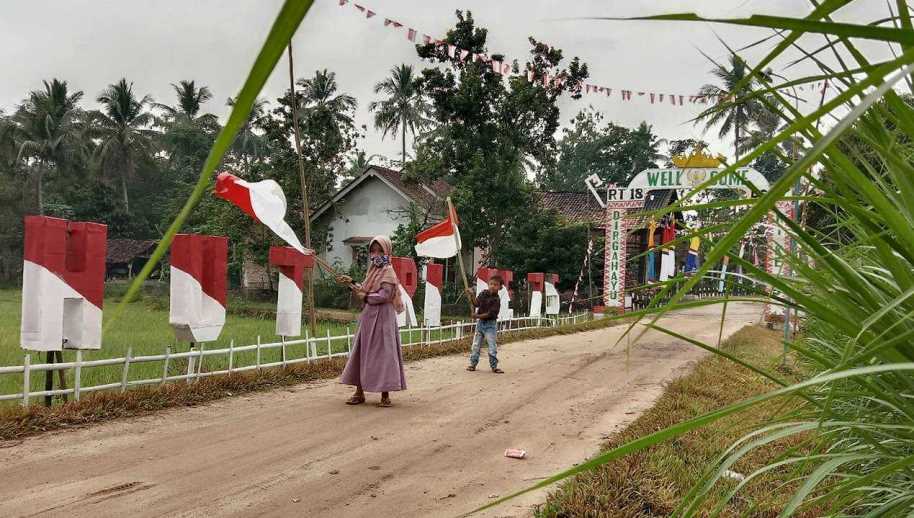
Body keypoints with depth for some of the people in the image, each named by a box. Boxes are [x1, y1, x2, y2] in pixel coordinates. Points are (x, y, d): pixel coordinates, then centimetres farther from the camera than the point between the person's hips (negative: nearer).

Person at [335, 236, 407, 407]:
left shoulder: (388, 272, -9)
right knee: (361, 354, 8)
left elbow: (383, 296, -19)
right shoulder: (373, 270, 15)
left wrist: (364, 296, -9)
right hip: (368, 317, 8)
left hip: (382, 318, -8)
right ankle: (359, 392, 15)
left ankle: (385, 395, 3)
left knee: (382, 354, -4)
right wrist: (351, 282, 14)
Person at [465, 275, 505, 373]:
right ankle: (473, 364, 18)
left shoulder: (496, 300, -13)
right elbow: (477, 303, -6)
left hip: (490, 324, -5)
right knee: (476, 345, 9)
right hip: (480, 322, 5)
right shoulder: (483, 293, 3)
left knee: (492, 346, -4)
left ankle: (494, 366, 5)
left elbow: (491, 313, -18)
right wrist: (471, 296, -22)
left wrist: (478, 316, -22)